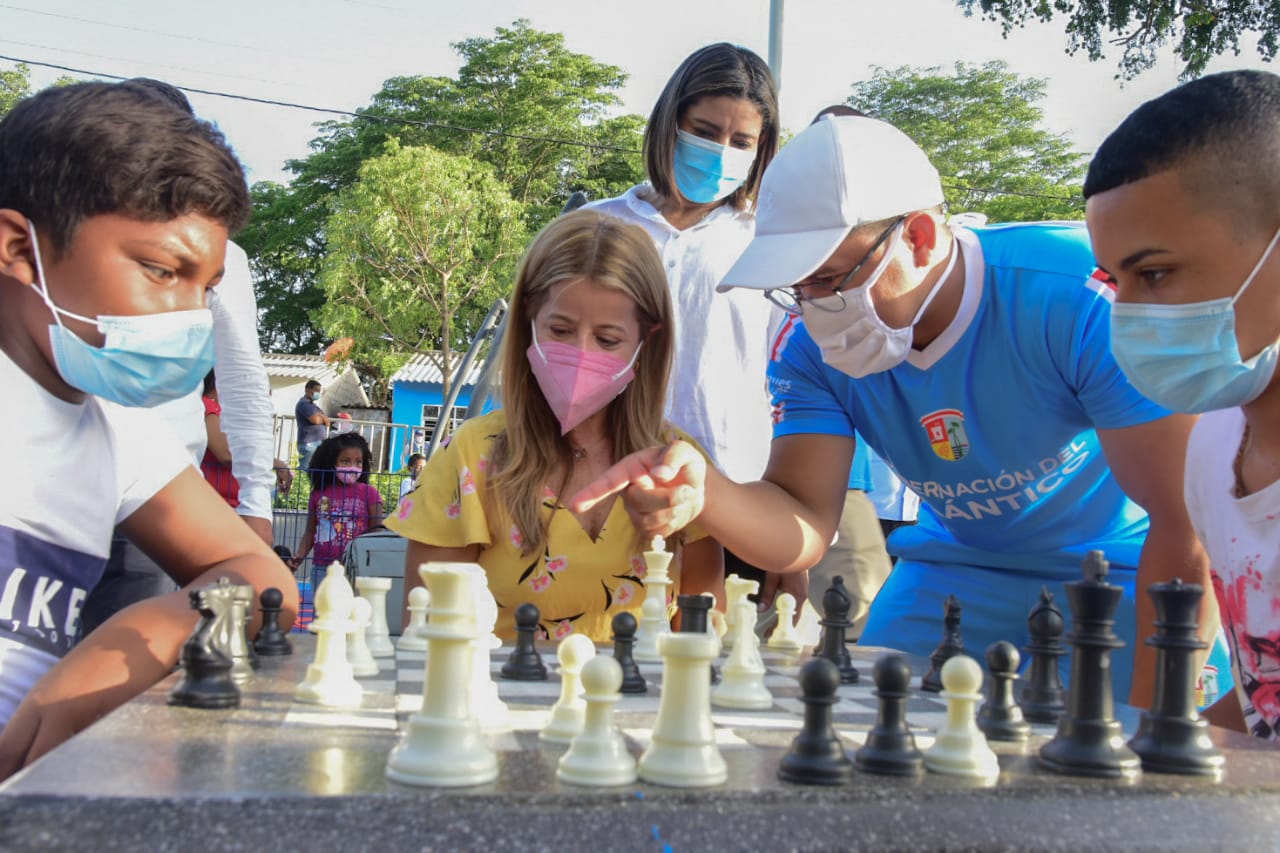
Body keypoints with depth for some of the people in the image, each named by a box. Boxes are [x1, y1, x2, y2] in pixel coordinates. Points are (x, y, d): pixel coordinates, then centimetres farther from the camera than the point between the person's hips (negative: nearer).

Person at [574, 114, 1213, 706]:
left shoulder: (1080, 296, -29)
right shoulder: (812, 347, -12)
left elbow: (1186, 527, -27)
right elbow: (803, 526, -18)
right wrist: (703, 492, -41)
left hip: (1132, 576, -4)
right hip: (958, 570, 4)